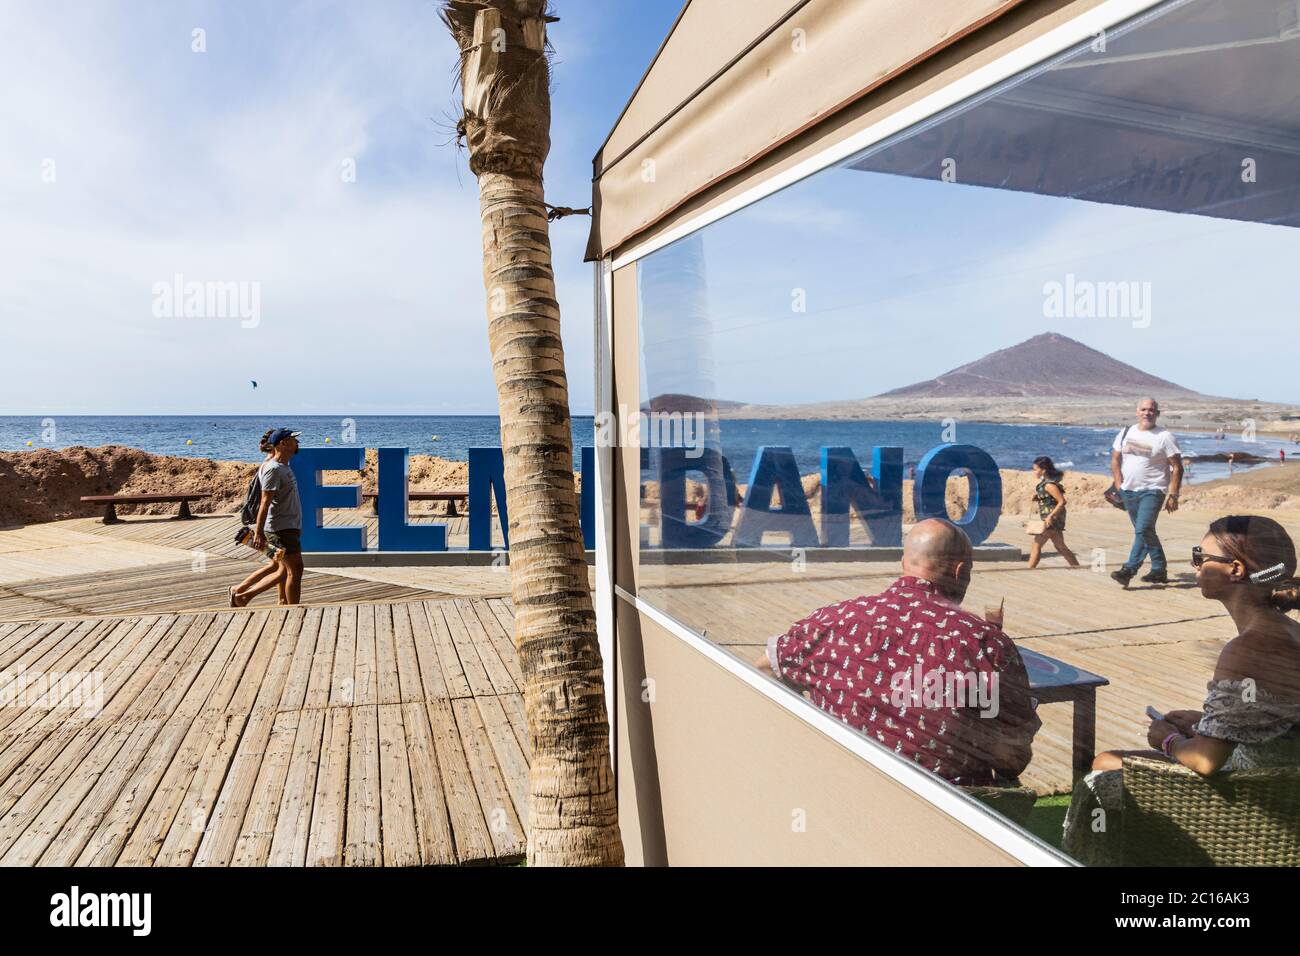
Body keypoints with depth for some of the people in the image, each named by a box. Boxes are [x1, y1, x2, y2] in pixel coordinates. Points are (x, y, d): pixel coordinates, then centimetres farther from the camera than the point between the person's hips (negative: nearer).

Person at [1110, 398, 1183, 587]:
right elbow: (1115, 460, 12)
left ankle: (1129, 570, -20)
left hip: (1152, 491, -6)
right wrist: (1119, 486, 2)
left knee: (1143, 530, -18)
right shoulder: (1126, 433, 9)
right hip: (1128, 491, 6)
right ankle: (1159, 570, 24)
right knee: (1146, 532, 13)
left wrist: (1173, 495, -11)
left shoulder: (1165, 436, -5)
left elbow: (1177, 467, -5)